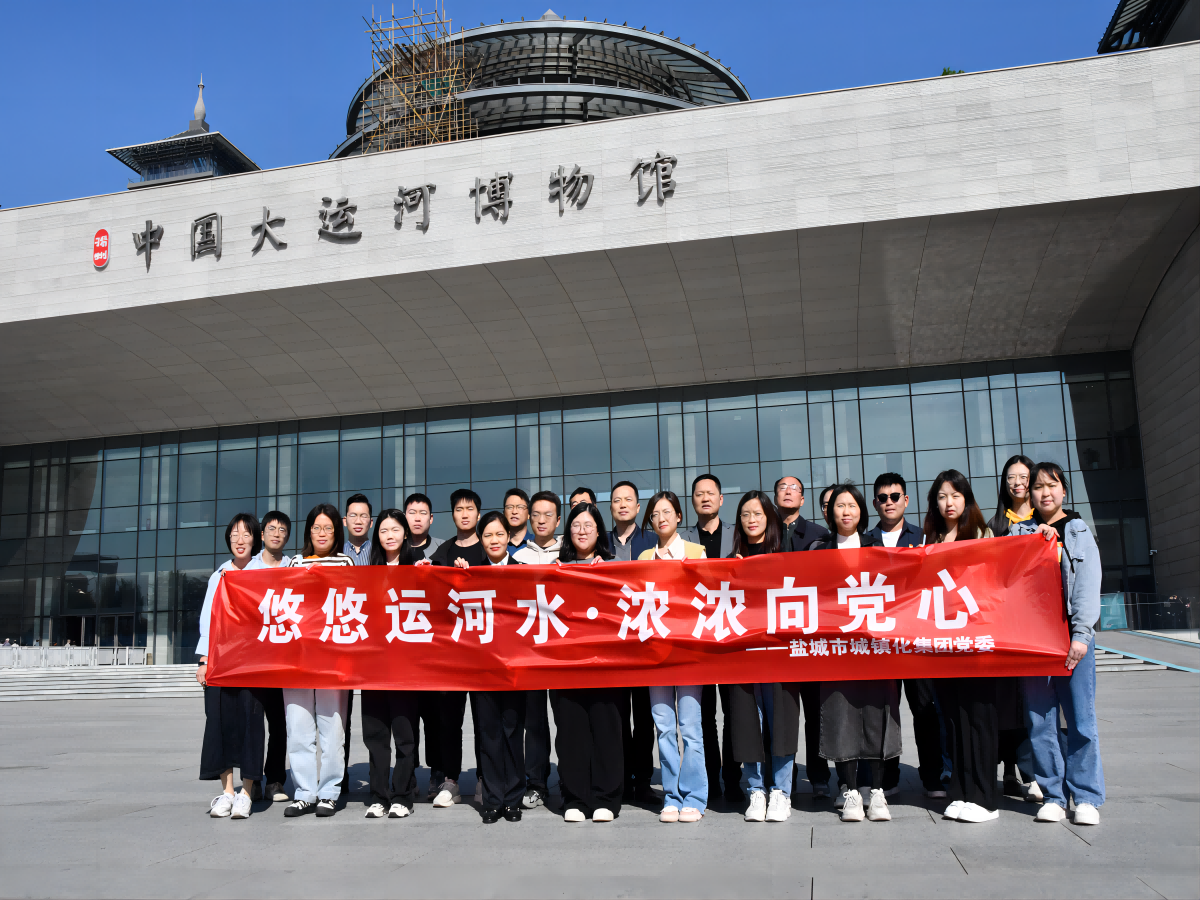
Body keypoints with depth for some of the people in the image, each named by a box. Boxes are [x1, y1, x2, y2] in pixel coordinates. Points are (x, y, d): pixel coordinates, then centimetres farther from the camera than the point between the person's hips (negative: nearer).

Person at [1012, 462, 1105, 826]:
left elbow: (1088, 586, 1)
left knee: (1081, 719, -3)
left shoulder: (1079, 531, 9)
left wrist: (1081, 635, -9)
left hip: (1072, 634, -1)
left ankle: (1086, 797, 6)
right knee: (1040, 720, 1)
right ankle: (1053, 796, 9)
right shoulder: (1021, 533, 14)